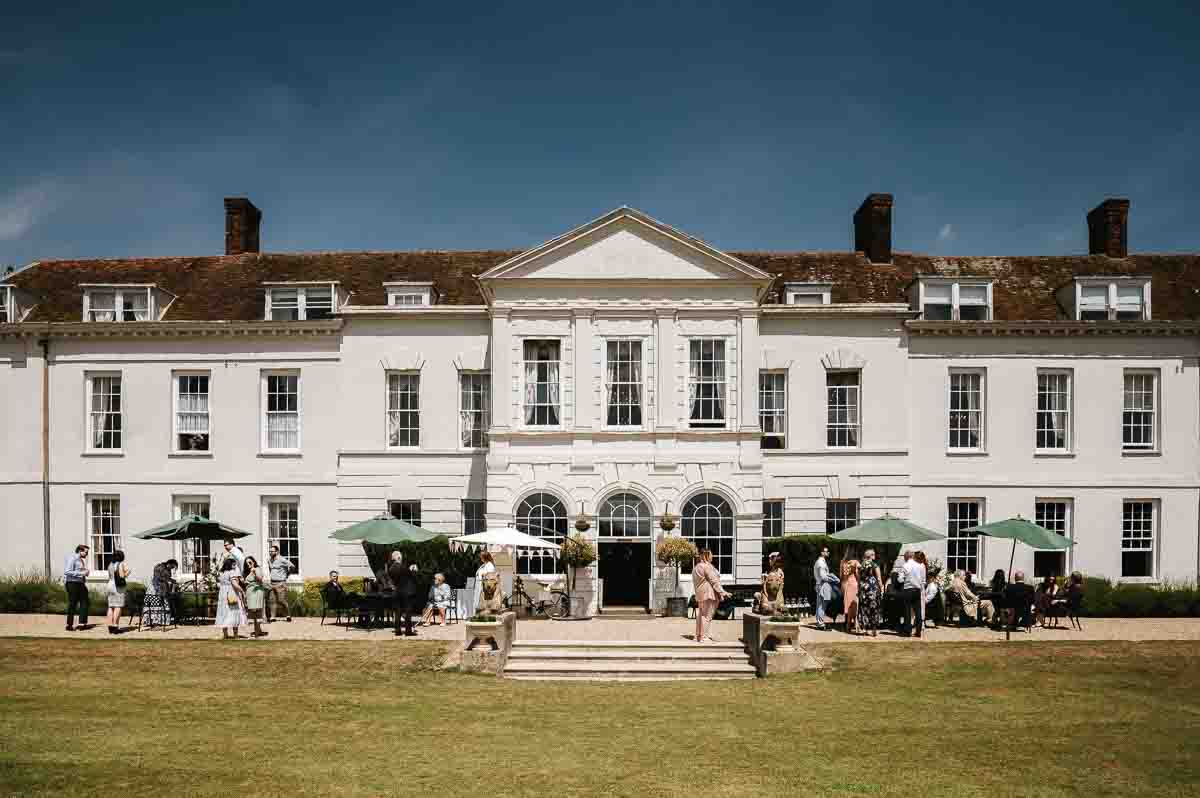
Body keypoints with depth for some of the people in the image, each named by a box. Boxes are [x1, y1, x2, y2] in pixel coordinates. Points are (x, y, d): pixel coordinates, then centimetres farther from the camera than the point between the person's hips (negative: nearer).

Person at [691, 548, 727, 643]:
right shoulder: (707, 566, -13)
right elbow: (714, 581, -17)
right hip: (708, 593, -10)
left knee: (701, 614, 14)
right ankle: (704, 636, -7)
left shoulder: (696, 566, 17)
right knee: (707, 615, -7)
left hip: (700, 594, 10)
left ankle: (699, 635, 18)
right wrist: (722, 592, -15)